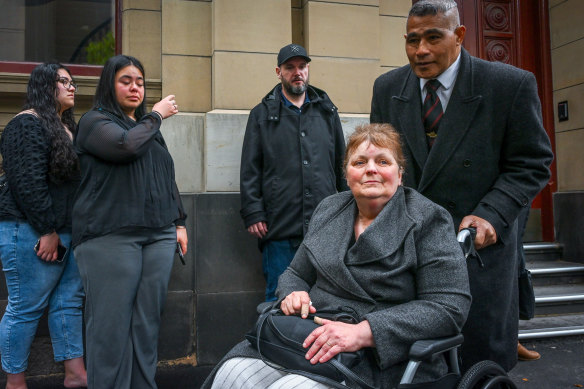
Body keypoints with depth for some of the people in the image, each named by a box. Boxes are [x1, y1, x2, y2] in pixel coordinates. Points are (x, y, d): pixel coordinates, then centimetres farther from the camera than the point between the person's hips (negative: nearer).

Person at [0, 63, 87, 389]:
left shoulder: (68, 126, 18)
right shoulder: (28, 125, -9)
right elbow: (27, 182, -18)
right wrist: (48, 231, -19)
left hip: (67, 230, 9)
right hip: (32, 231, -9)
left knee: (70, 300, 9)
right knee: (26, 307, 0)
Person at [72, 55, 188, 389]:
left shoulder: (149, 128, 23)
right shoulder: (95, 121, 3)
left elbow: (168, 179, 25)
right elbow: (126, 145, -18)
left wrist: (179, 222, 18)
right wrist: (157, 115, -2)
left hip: (159, 235, 6)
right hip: (111, 236, -6)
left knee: (148, 322, 5)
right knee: (112, 324, -5)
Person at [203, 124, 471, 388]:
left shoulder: (429, 220, -5)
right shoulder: (328, 210, 12)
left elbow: (450, 306, -14)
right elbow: (296, 273, 22)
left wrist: (362, 332, -22)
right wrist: (292, 295, -4)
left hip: (378, 359, -4)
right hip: (311, 336, 5)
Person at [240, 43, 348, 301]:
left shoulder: (327, 112, 16)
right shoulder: (262, 114, 9)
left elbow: (342, 164, 17)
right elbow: (250, 170, 4)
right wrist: (253, 213, -5)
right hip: (280, 225, -2)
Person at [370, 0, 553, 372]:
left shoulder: (512, 85, -7)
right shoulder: (387, 88, 5)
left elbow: (532, 164, -3)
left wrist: (491, 215, -18)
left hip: (477, 242, -2)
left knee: (481, 361, 6)